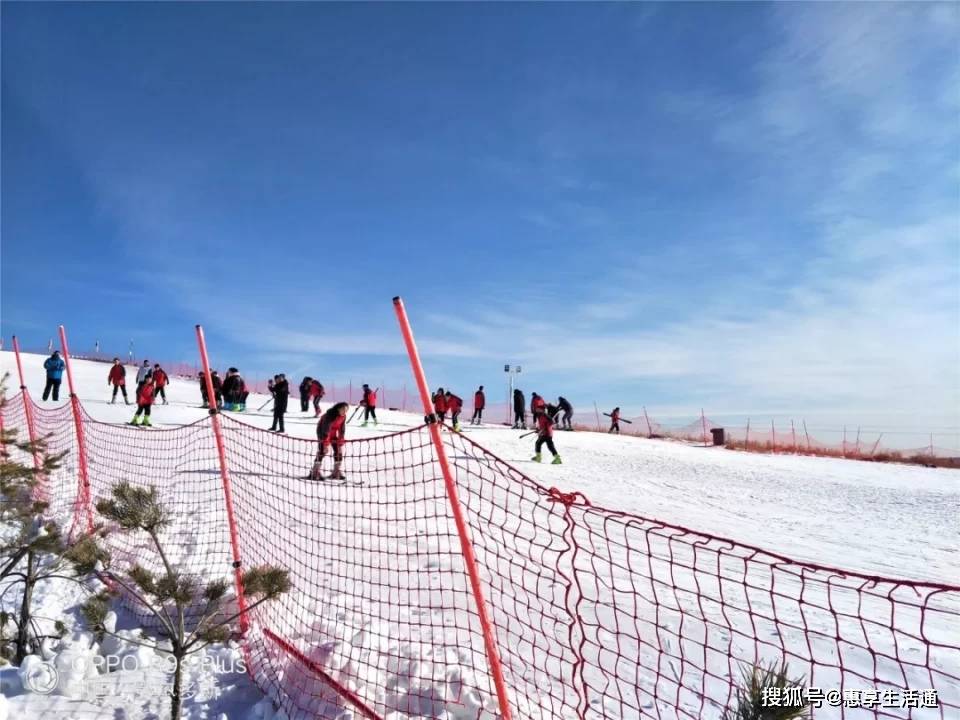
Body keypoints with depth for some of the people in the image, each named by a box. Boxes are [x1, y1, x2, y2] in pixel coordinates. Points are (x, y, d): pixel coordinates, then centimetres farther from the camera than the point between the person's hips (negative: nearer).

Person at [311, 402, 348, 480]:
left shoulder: (343, 416, -12)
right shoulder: (330, 415, -33)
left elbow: (342, 429, -4)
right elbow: (326, 428, -35)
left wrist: (341, 442, -6)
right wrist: (326, 444, -38)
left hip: (333, 433, 7)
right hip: (322, 431, -7)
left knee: (338, 451, 2)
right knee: (322, 451, -17)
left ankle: (336, 473, 12)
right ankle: (314, 473, -11)